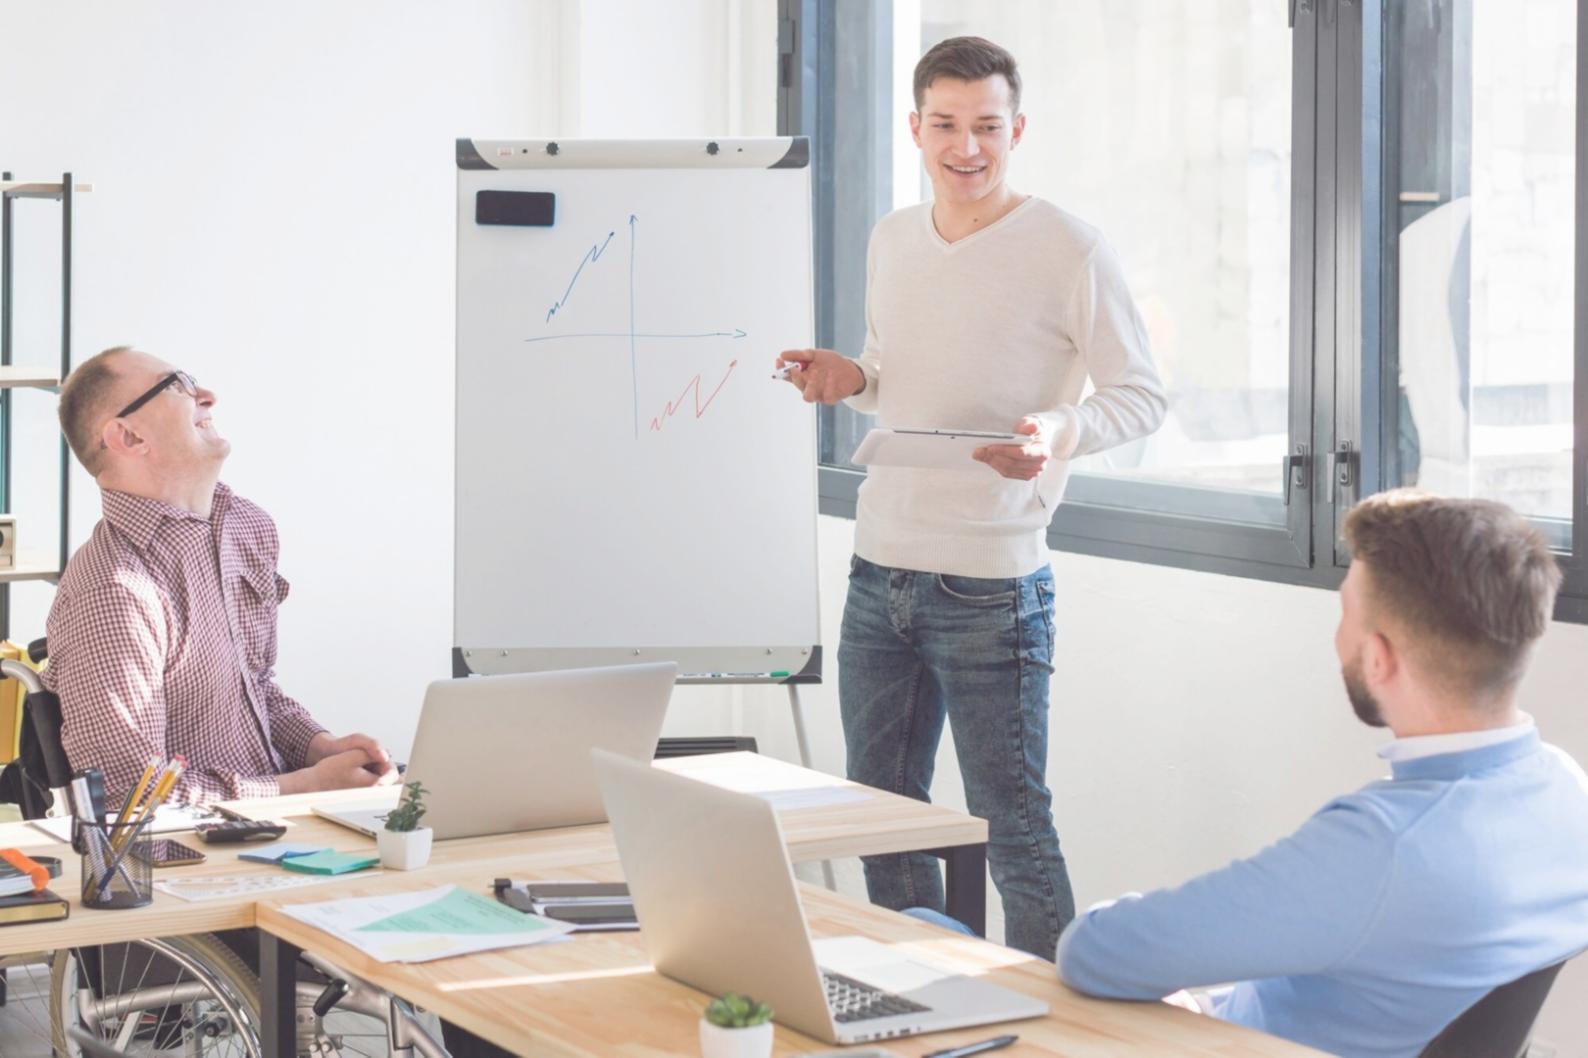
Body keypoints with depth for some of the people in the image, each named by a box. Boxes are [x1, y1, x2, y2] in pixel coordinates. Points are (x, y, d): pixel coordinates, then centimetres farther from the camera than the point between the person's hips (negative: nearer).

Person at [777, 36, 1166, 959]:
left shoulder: (1070, 251, -8)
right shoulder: (892, 241, 11)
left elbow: (1143, 396, -6)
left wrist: (1061, 430, -25)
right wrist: (851, 379, 1)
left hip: (993, 586, -6)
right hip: (879, 572, 6)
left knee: (1014, 828, -1)